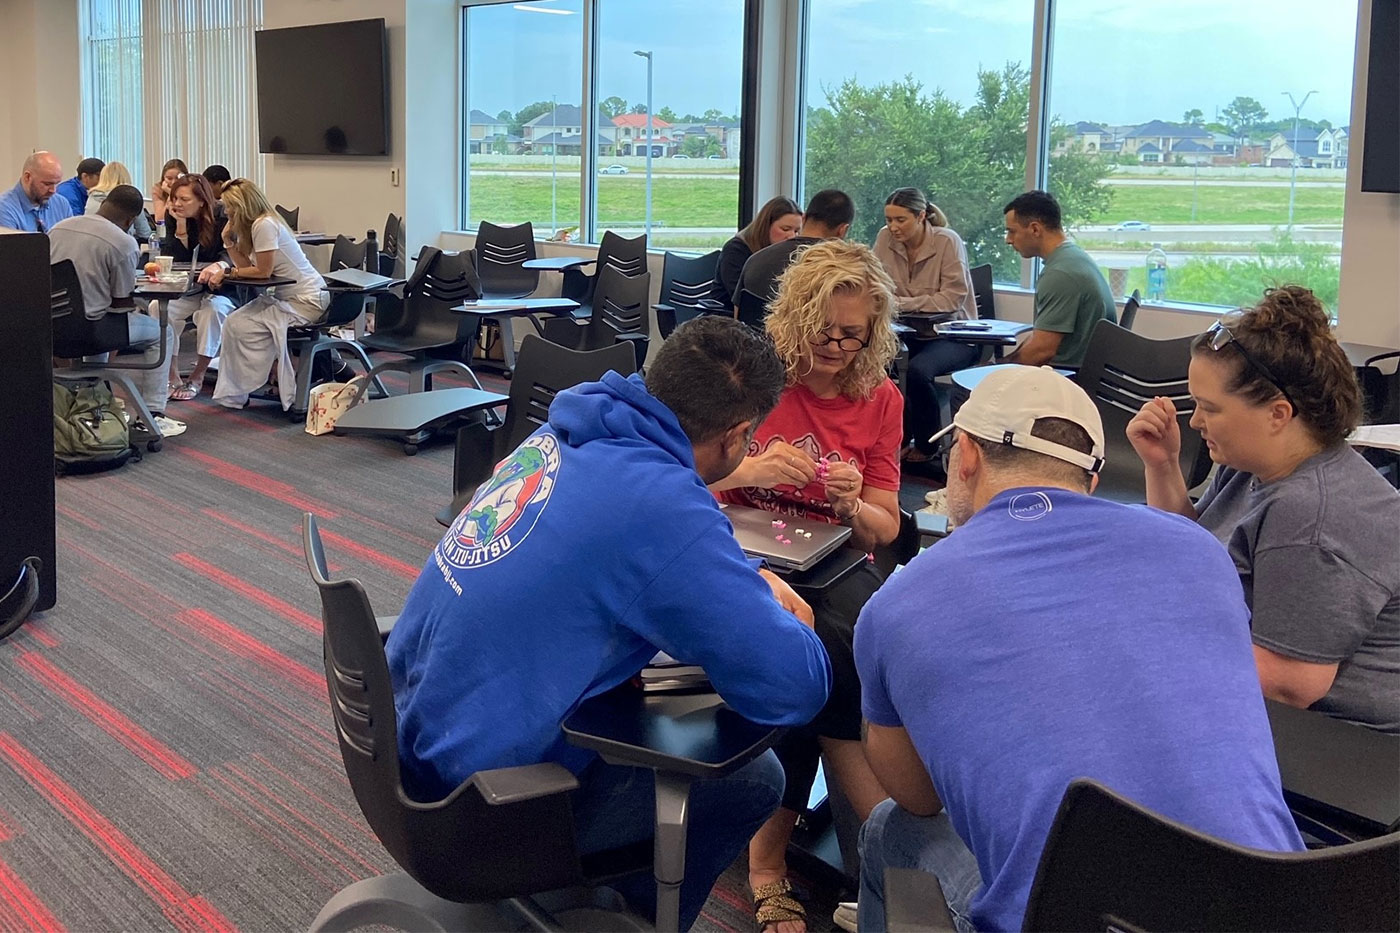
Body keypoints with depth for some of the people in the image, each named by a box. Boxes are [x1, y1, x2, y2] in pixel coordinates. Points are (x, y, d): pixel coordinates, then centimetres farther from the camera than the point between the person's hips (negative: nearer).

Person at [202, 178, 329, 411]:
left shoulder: (264, 225, -19)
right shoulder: (254, 225, 11)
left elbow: (263, 271, -19)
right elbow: (246, 265, 7)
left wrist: (228, 272, -9)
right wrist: (229, 239, -1)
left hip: (306, 301, -10)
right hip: (286, 295, 10)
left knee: (241, 326, -15)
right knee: (235, 321, 2)